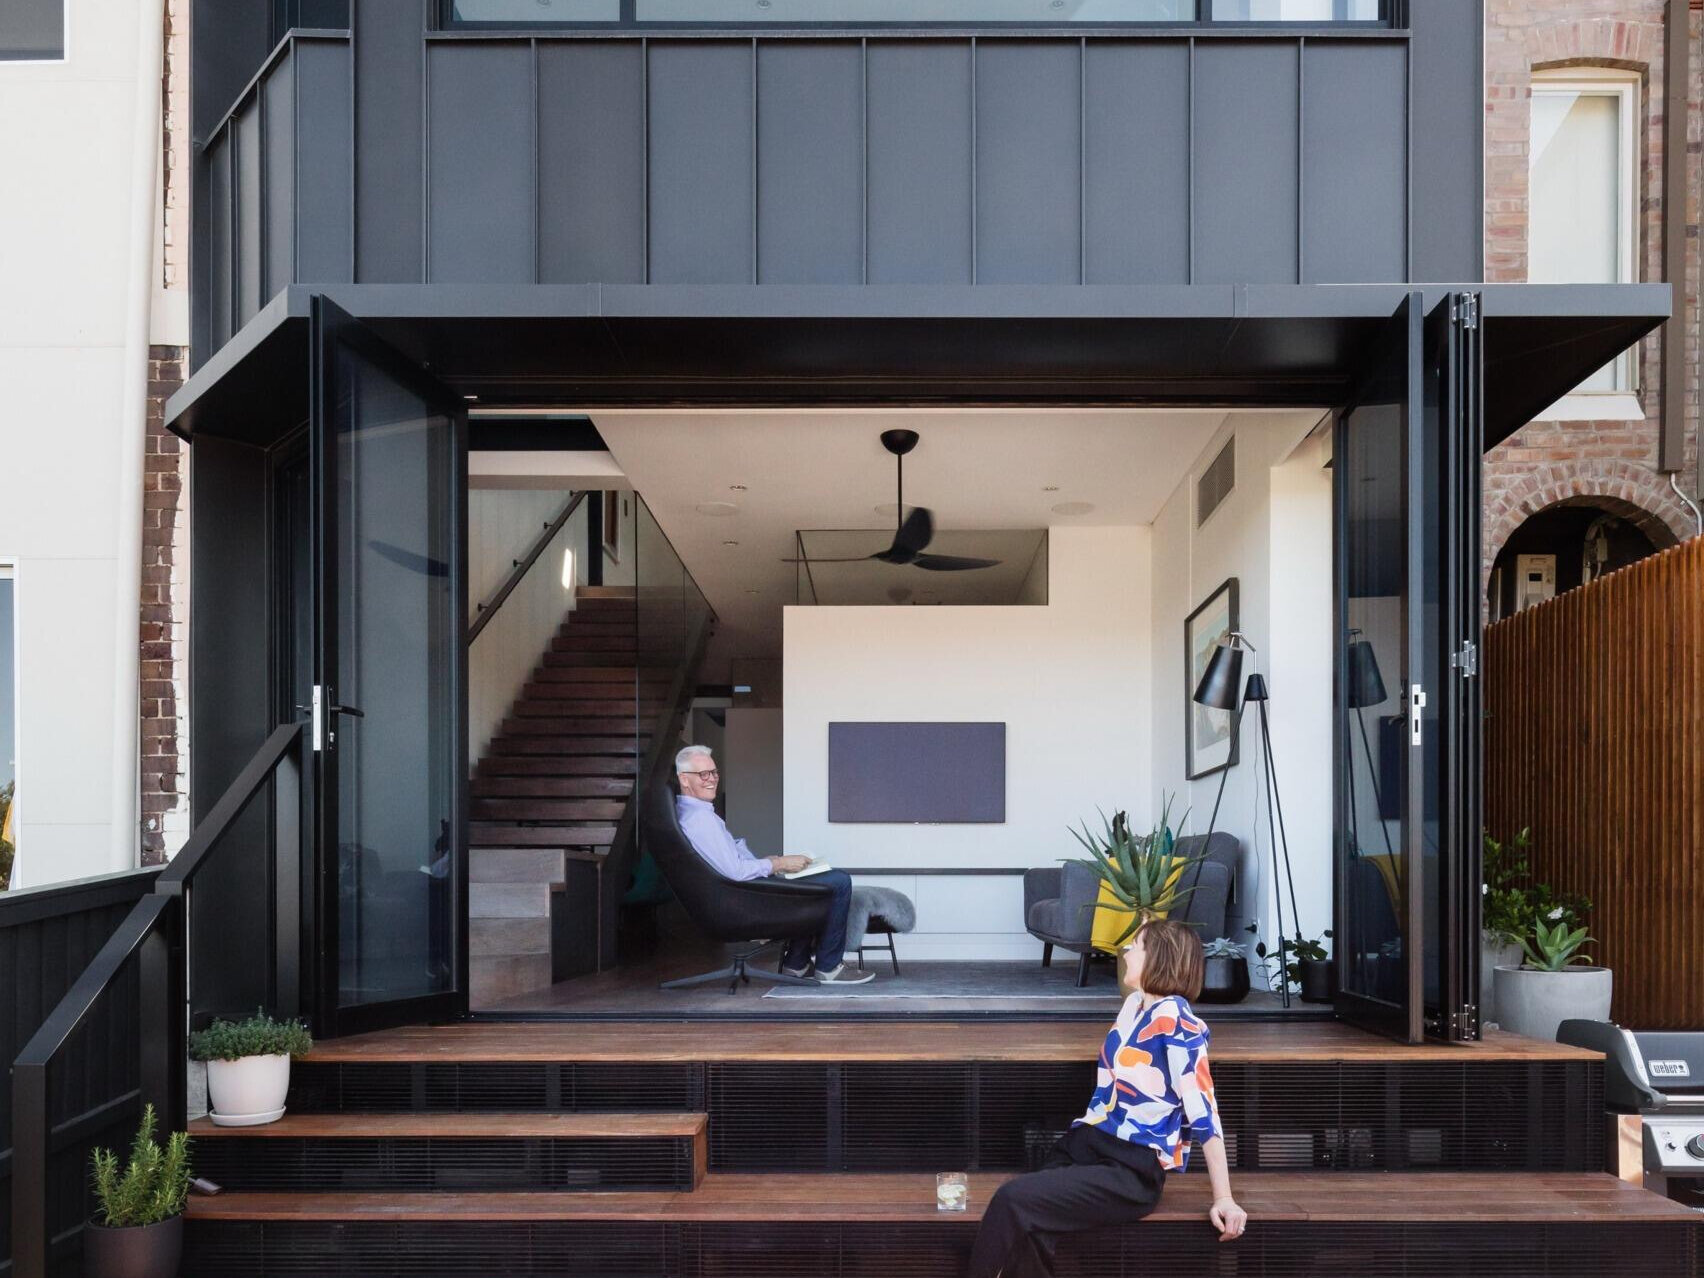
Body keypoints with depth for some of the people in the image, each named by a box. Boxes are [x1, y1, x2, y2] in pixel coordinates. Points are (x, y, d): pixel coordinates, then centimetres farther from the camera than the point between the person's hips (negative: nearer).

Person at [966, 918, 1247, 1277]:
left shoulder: (1176, 1022, -11)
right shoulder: (1134, 1004, 14)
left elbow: (1204, 1112, -14)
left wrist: (1223, 1198, -15)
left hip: (1133, 1170, -7)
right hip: (1087, 1146, 7)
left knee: (1012, 1201, -28)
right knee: (1024, 1232, -21)